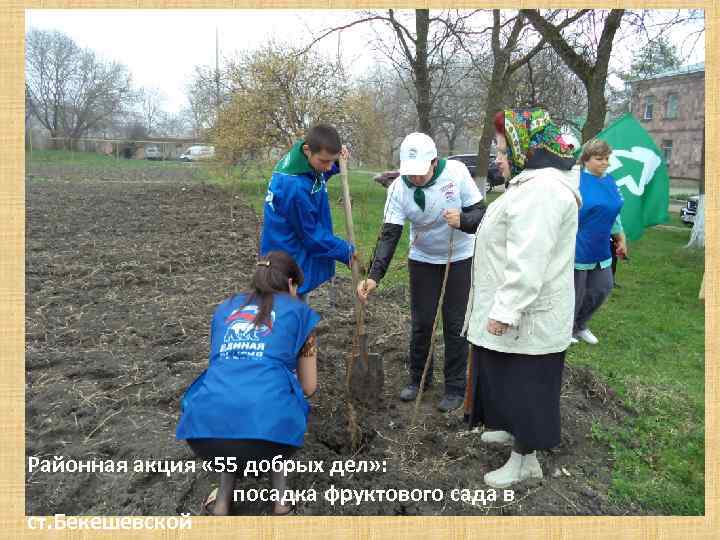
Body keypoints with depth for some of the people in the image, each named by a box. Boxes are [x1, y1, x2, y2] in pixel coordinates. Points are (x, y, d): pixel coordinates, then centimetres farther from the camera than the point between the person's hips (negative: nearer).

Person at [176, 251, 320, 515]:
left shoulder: (226, 307, 26)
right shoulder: (299, 311, 17)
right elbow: (309, 387, 23)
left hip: (204, 430, 3)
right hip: (267, 425, -2)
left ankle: (222, 501, 24)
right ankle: (280, 497, 25)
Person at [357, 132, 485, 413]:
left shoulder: (456, 172, -23)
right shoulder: (398, 188, -19)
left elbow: (480, 213, -15)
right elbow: (389, 235, -23)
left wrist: (462, 220, -38)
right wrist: (374, 276, -35)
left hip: (460, 258, -1)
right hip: (422, 259, 2)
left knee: (455, 324, 2)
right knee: (421, 322, 8)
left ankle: (455, 387, 16)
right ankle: (418, 378, 28)